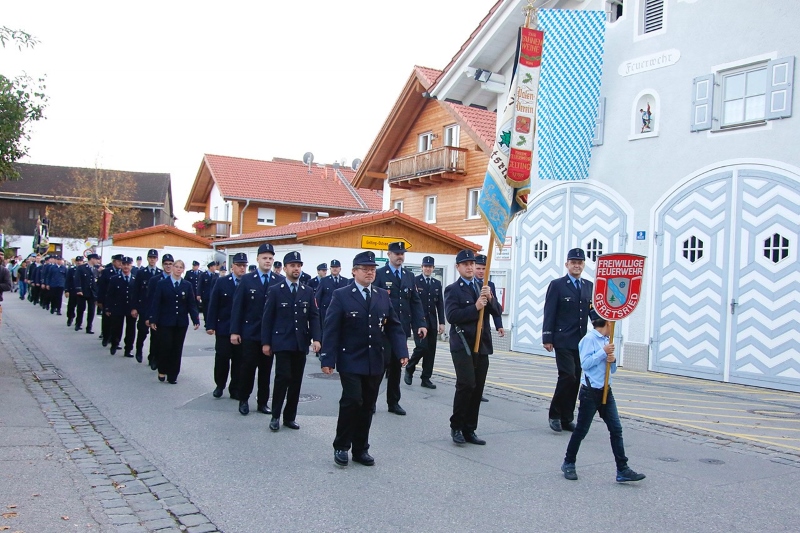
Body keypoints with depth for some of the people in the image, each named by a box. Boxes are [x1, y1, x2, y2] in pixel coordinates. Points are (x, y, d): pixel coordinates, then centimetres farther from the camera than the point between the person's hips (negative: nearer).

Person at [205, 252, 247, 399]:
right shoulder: (221, 282, 1)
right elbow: (213, 305, -1)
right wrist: (210, 325, -6)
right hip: (224, 328, 0)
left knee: (238, 360, 6)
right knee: (221, 358, 3)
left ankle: (235, 390, 18)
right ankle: (220, 385, 24)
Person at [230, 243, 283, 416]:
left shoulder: (280, 281, 1)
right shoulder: (247, 280, 0)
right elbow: (237, 306, -2)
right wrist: (234, 331, -6)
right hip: (250, 333, -1)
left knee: (266, 370, 9)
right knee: (248, 368, 4)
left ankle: (262, 402, 20)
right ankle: (243, 400, 20)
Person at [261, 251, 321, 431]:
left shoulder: (308, 291, 9)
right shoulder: (275, 290, 0)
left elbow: (314, 316, 6)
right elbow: (268, 318, 0)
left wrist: (316, 338, -6)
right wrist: (266, 342, -4)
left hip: (301, 344, 3)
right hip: (282, 343, -3)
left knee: (296, 381, 6)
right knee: (283, 378, -10)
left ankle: (290, 417, 18)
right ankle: (275, 416, 5)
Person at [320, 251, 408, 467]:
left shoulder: (383, 296, 9)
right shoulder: (341, 295, -4)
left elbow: (394, 327, 8)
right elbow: (331, 330, -7)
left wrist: (402, 352, -4)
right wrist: (327, 359, -13)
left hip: (375, 362, 4)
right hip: (350, 361, -4)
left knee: (367, 406, 9)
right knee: (352, 401, -13)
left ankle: (360, 449, 23)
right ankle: (341, 447, 7)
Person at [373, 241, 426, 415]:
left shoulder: (409, 276, 13)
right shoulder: (379, 274, -3)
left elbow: (415, 302, 9)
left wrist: (421, 324, -1)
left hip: (402, 328, 5)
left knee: (396, 365, 11)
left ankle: (393, 402, 21)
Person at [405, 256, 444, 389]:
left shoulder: (437, 283, 13)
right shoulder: (414, 281, -3)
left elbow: (440, 304, 11)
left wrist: (441, 322, 4)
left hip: (432, 322, 5)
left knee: (431, 350, 5)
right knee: (422, 347, -16)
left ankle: (426, 378, 13)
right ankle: (409, 370, 8)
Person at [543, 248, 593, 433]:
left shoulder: (589, 286, 13)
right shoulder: (557, 285, -2)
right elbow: (549, 314, -5)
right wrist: (547, 338, -11)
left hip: (581, 341, 5)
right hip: (563, 341, -5)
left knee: (575, 379, 7)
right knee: (568, 376, -14)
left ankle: (567, 418, 17)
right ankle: (555, 414, 2)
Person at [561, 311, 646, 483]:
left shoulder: (606, 341, 11)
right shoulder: (589, 339, -12)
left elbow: (612, 370, 17)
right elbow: (585, 363, -20)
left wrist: (613, 360, -4)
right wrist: (603, 352, -19)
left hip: (606, 391, 7)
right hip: (590, 392, -7)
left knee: (616, 429, 2)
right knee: (581, 430, 4)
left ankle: (622, 470, 5)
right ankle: (568, 464, 20)